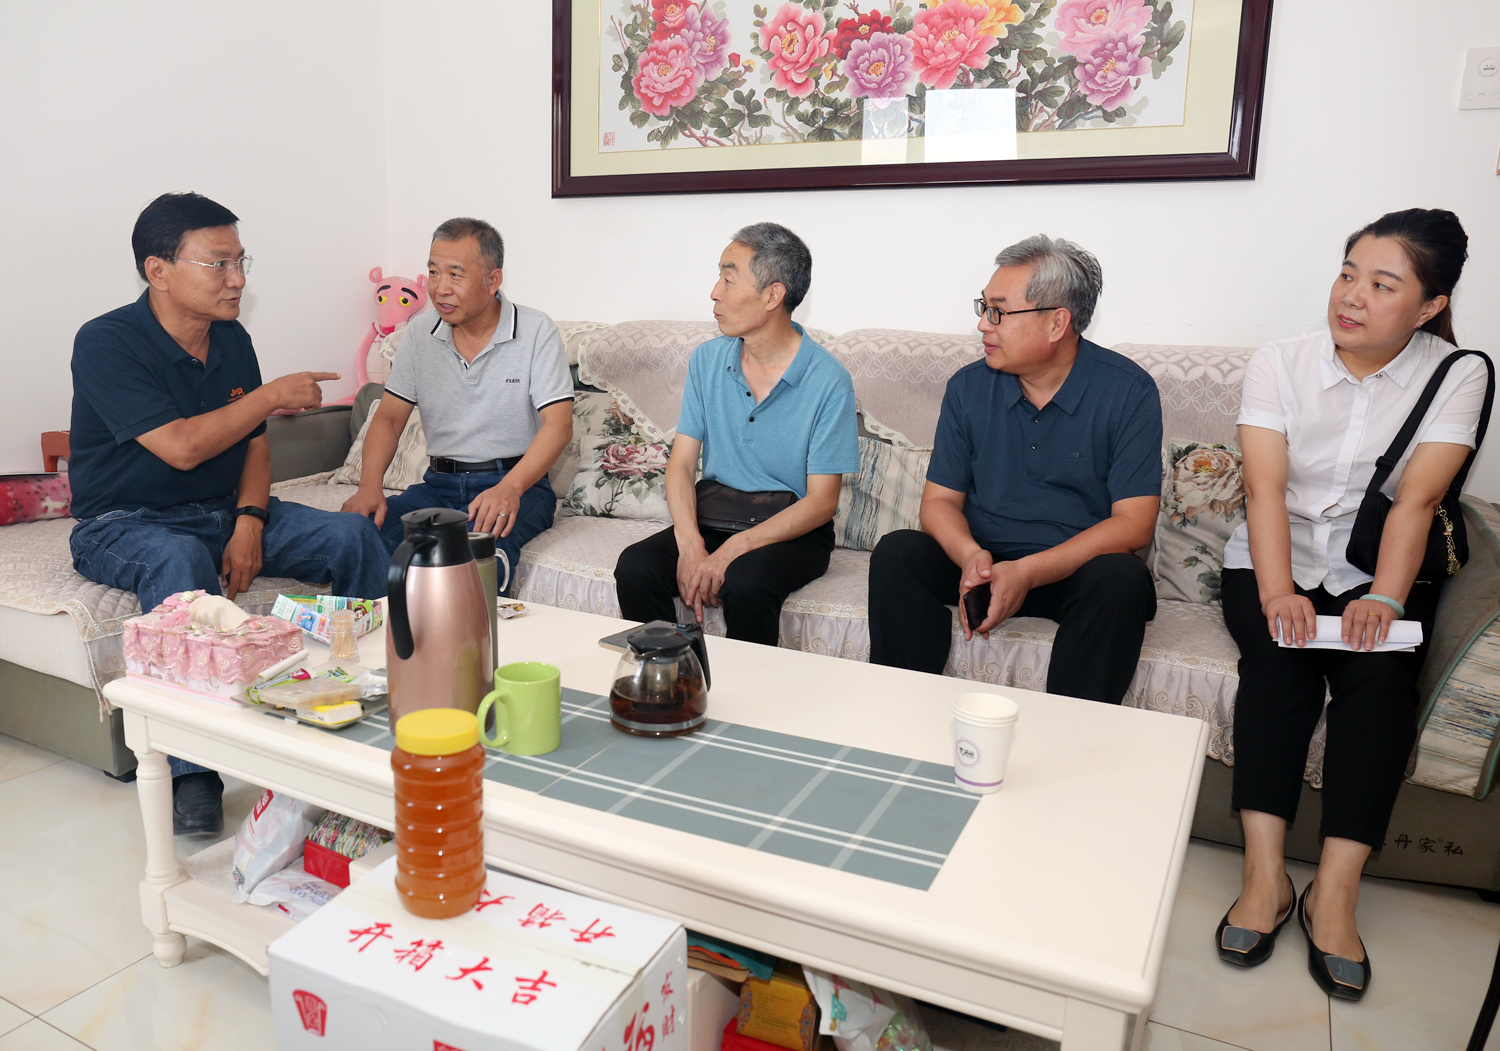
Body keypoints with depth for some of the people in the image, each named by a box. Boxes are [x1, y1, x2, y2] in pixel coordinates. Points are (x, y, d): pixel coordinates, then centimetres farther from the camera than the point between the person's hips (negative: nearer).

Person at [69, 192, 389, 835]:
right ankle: (190, 775, -35)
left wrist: (249, 522, -9)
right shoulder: (106, 343, -15)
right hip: (125, 524, -6)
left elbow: (254, 444, 8)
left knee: (353, 537, -15)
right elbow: (181, 447, -25)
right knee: (182, 562, -40)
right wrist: (273, 396, -17)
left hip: (225, 511, 6)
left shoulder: (232, 340, 5)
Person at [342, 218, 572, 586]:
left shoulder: (536, 332, -4)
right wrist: (370, 485, -11)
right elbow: (389, 418, 9)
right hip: (440, 484, 4)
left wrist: (509, 488, -30)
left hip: (519, 483, -4)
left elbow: (558, 425, -13)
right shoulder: (419, 332, 9)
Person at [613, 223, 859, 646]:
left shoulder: (828, 381, -10)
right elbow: (681, 463, 2)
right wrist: (690, 543, -17)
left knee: (744, 583, -34)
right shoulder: (707, 360, 5)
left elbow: (821, 502, -11)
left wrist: (731, 550, -22)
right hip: (710, 517, 4)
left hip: (791, 529, -4)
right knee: (634, 567, -22)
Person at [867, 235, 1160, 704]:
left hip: (1077, 569, -2)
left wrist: (1028, 572, -26)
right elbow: (940, 499, 3)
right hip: (981, 561, 2)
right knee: (896, 553, -23)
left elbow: (1133, 523, -13)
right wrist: (971, 556, -21)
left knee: (1121, 578, -34)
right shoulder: (968, 387, 2)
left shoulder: (1129, 391, -7)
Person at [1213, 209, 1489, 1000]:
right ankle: (1265, 875, -25)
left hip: (1378, 571, 1)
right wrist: (1277, 592, -27)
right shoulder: (1280, 363, -2)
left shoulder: (1458, 375, -1)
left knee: (1380, 669, -28)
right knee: (1280, 658, -28)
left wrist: (1384, 597, -27)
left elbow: (1418, 497, -13)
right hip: (1276, 562, 0)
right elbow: (1266, 486, -14)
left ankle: (1333, 892, -24)